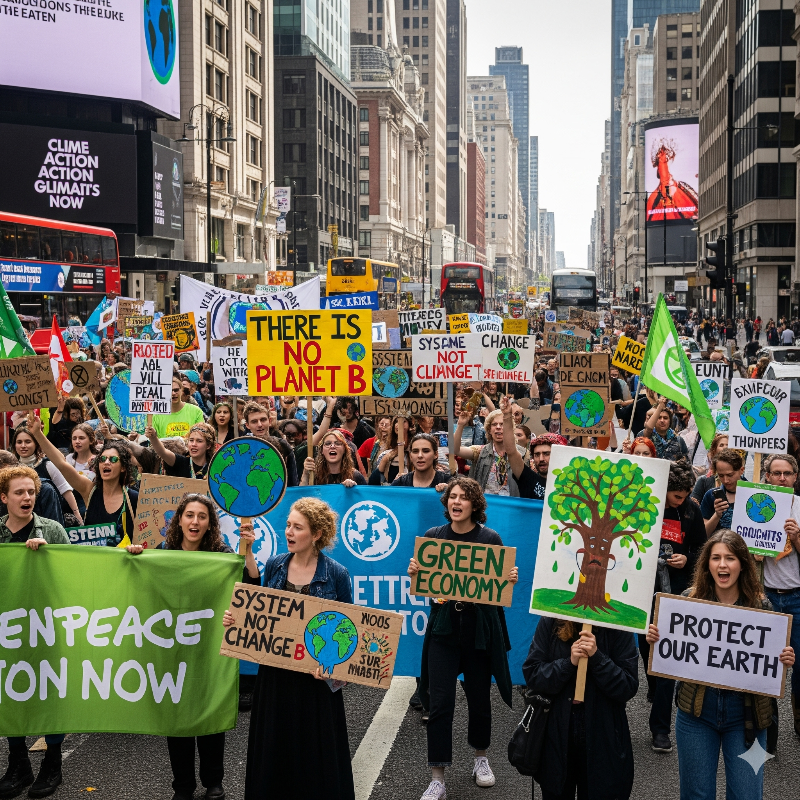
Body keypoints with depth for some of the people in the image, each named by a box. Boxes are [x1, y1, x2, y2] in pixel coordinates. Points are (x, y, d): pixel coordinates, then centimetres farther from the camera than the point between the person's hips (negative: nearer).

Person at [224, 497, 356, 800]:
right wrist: (236, 618, -5)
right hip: (275, 674, 4)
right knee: (273, 750, 11)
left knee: (316, 757, 4)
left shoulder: (336, 575, -9)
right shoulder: (274, 565, 2)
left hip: (315, 677, -4)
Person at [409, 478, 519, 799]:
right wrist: (413, 572, -15)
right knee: (440, 702, -3)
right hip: (443, 627, 0)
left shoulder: (490, 539, -3)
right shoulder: (433, 536, 1)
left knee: (479, 696, 13)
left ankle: (481, 758, 38)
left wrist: (511, 579, -17)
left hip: (480, 628, 0)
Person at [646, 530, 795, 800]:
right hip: (697, 709, 1)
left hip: (744, 714, -1)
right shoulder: (690, 599, -4)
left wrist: (785, 659, -18)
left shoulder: (760, 605, -6)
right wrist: (655, 639, -15)